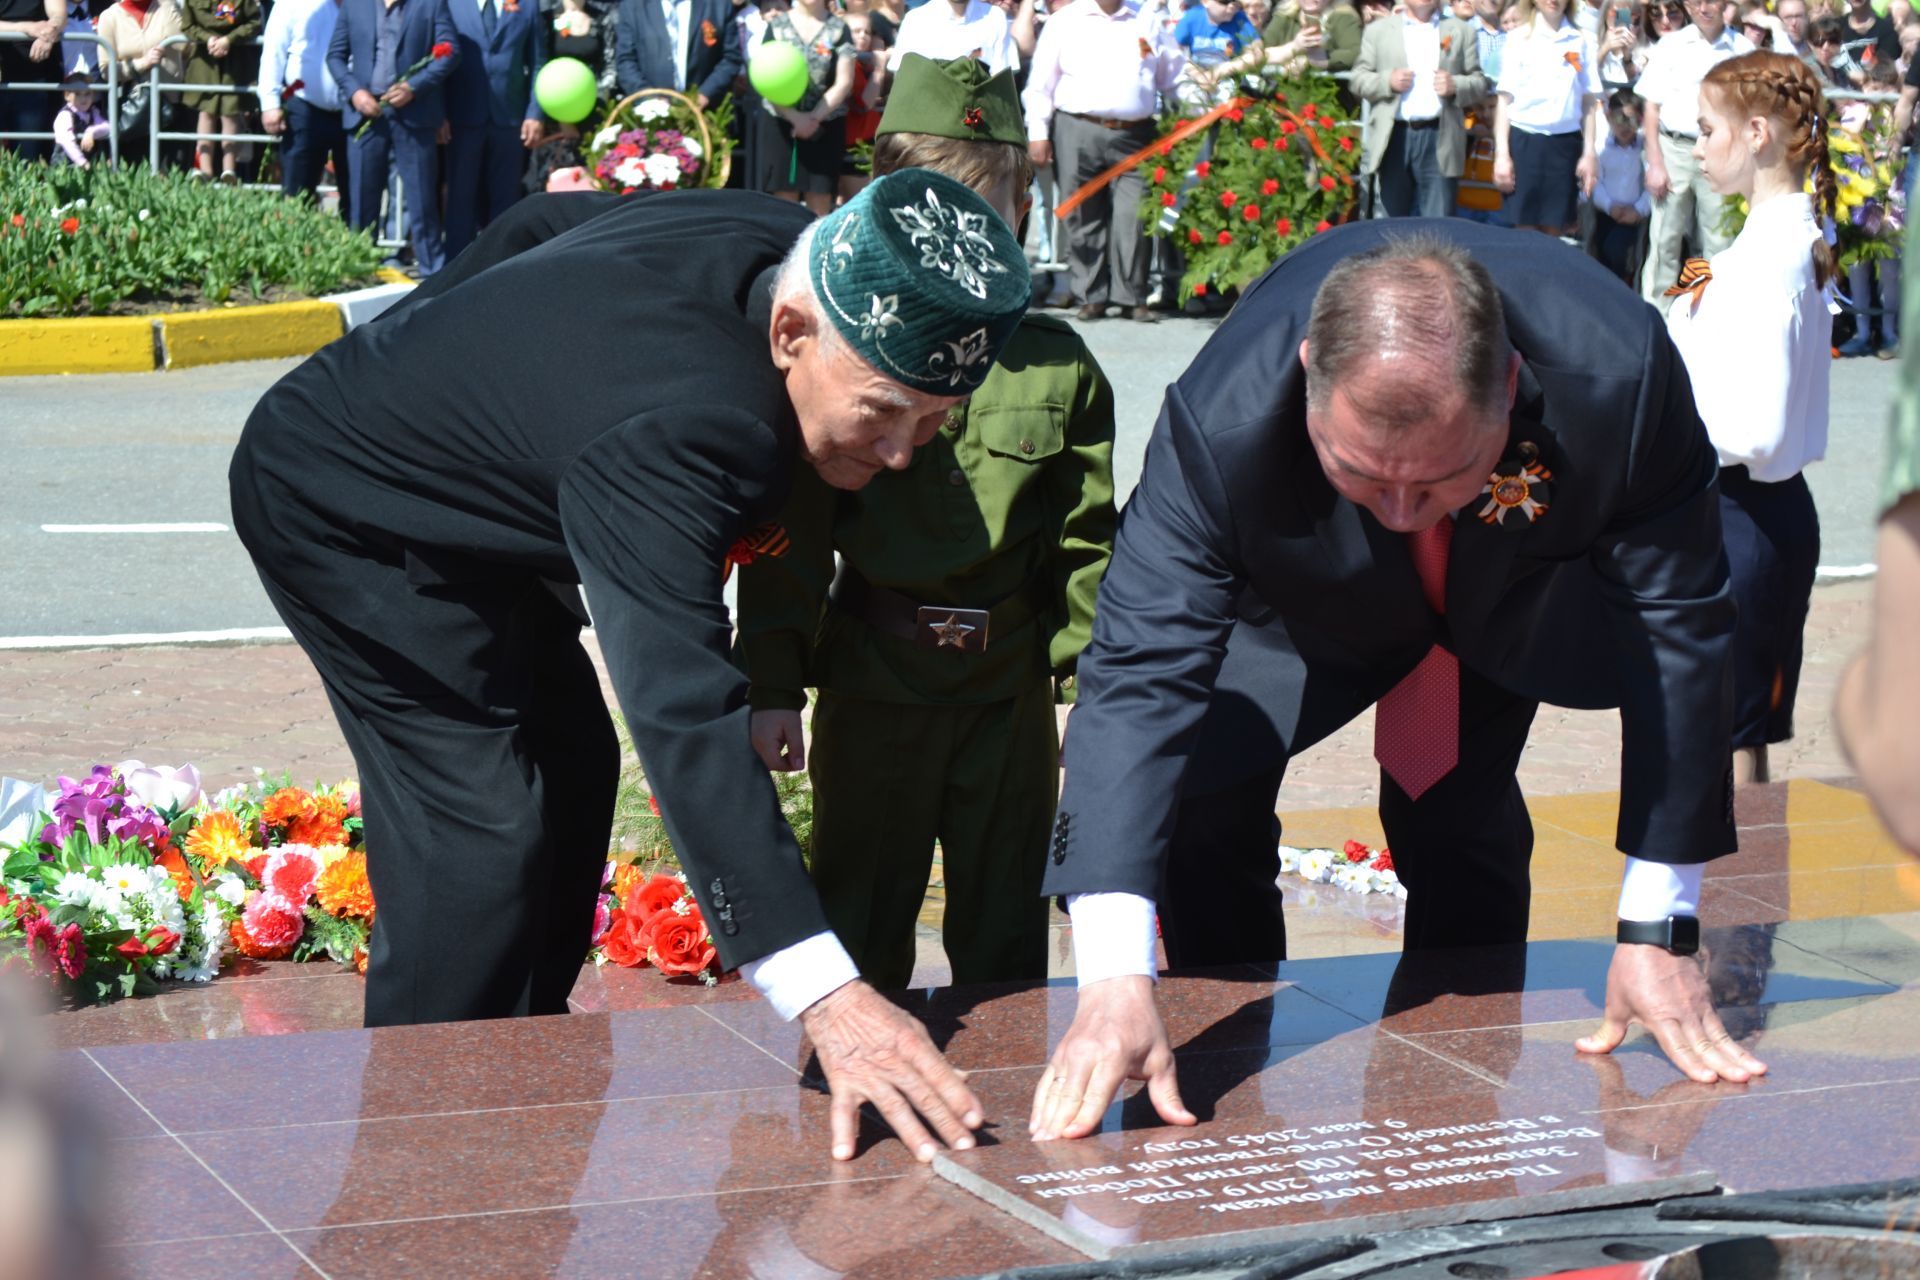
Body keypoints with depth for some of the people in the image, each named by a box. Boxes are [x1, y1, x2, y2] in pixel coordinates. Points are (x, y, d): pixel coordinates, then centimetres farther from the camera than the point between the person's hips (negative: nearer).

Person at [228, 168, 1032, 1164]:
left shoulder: (772, 243, -16)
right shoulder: (669, 431, -43)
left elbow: (542, 222, 3)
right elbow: (684, 714, -51)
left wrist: (427, 363, 22)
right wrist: (824, 994, -58)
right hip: (336, 510, -9)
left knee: (570, 765, 13)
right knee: (481, 825, -15)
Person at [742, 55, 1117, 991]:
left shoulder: (1058, 364, 1)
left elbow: (1087, 540, 6)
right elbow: (790, 535, -4)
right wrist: (771, 683, -7)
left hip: (1010, 694, 2)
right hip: (873, 685, -2)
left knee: (1006, 938, 13)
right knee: (861, 936, 10)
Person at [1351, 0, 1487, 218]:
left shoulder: (1461, 31, 13)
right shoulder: (1378, 31, 13)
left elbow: (1479, 82, 11)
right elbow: (1358, 79, 9)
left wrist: (1456, 86, -11)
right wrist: (1388, 82, -10)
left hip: (1440, 139, -1)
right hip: (1394, 137, 1)